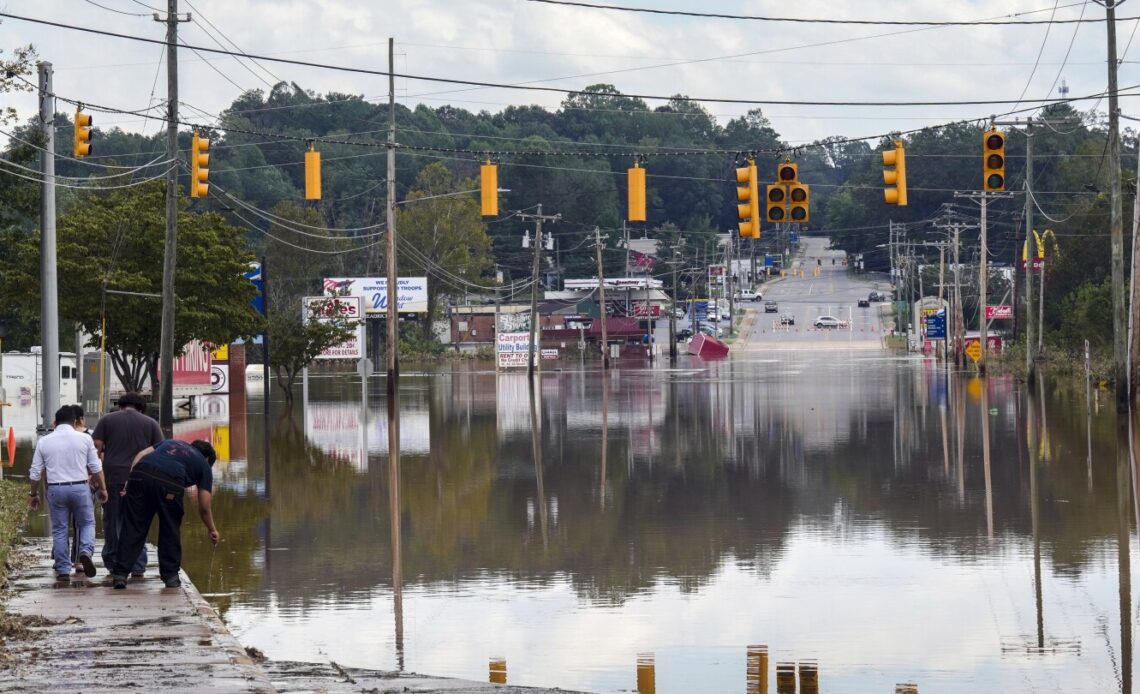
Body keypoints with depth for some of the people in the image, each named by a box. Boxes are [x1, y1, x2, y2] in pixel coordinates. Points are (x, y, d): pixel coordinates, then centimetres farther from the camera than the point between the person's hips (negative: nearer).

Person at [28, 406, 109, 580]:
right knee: (87, 523, 13)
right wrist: (102, 488, 12)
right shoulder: (84, 439, -1)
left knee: (59, 530, 8)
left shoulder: (44, 442, 3)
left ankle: (63, 570, 8)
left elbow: (35, 472, 6)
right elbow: (96, 468, 1)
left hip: (55, 489, 1)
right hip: (80, 488, -1)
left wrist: (33, 494, 16)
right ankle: (86, 551, -13)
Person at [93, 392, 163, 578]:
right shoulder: (150, 423, 10)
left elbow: (96, 449, 0)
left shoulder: (106, 420, 9)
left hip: (112, 477, 0)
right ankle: (137, 565, 0)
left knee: (112, 521, 10)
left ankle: (112, 562, 15)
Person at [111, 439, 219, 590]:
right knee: (170, 530, 16)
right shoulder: (203, 465, 26)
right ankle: (170, 576, 21)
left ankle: (120, 574, 4)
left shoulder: (170, 442, 37)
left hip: (140, 474, 3)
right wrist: (212, 530, 36)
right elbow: (204, 507, 22)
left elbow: (141, 454, 21)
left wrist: (130, 481, 17)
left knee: (132, 528, 6)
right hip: (169, 483, -3)